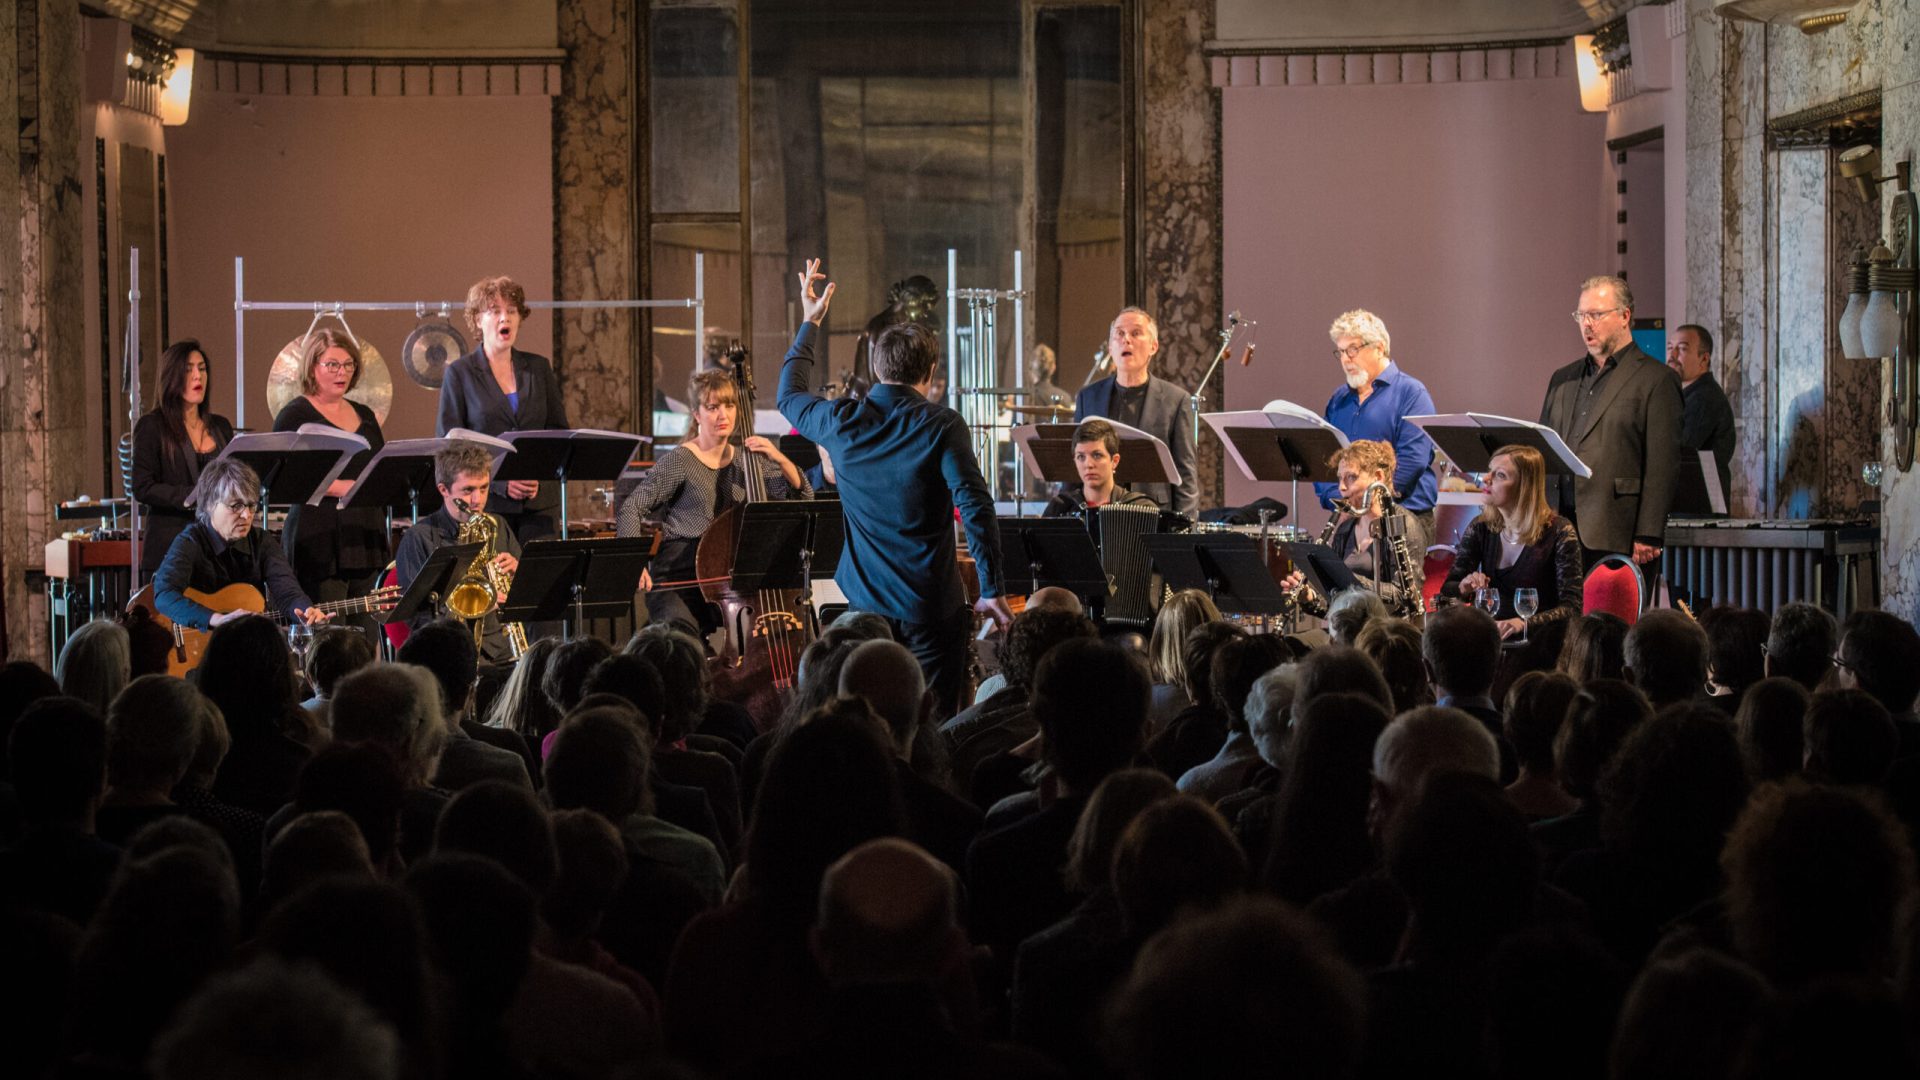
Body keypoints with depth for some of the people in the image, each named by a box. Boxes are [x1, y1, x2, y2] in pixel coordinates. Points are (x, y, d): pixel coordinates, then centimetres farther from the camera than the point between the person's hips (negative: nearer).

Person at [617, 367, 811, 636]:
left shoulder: (748, 461, 11)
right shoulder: (680, 461, -3)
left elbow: (802, 496, 9)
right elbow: (632, 507, -5)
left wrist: (780, 460, -8)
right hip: (678, 579, -4)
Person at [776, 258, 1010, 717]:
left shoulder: (842, 421, -1)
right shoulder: (942, 427, -12)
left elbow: (789, 396, 22)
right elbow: (976, 508, -19)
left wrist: (810, 324, 30)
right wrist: (993, 590, -14)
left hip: (865, 598, 4)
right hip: (932, 606, -4)